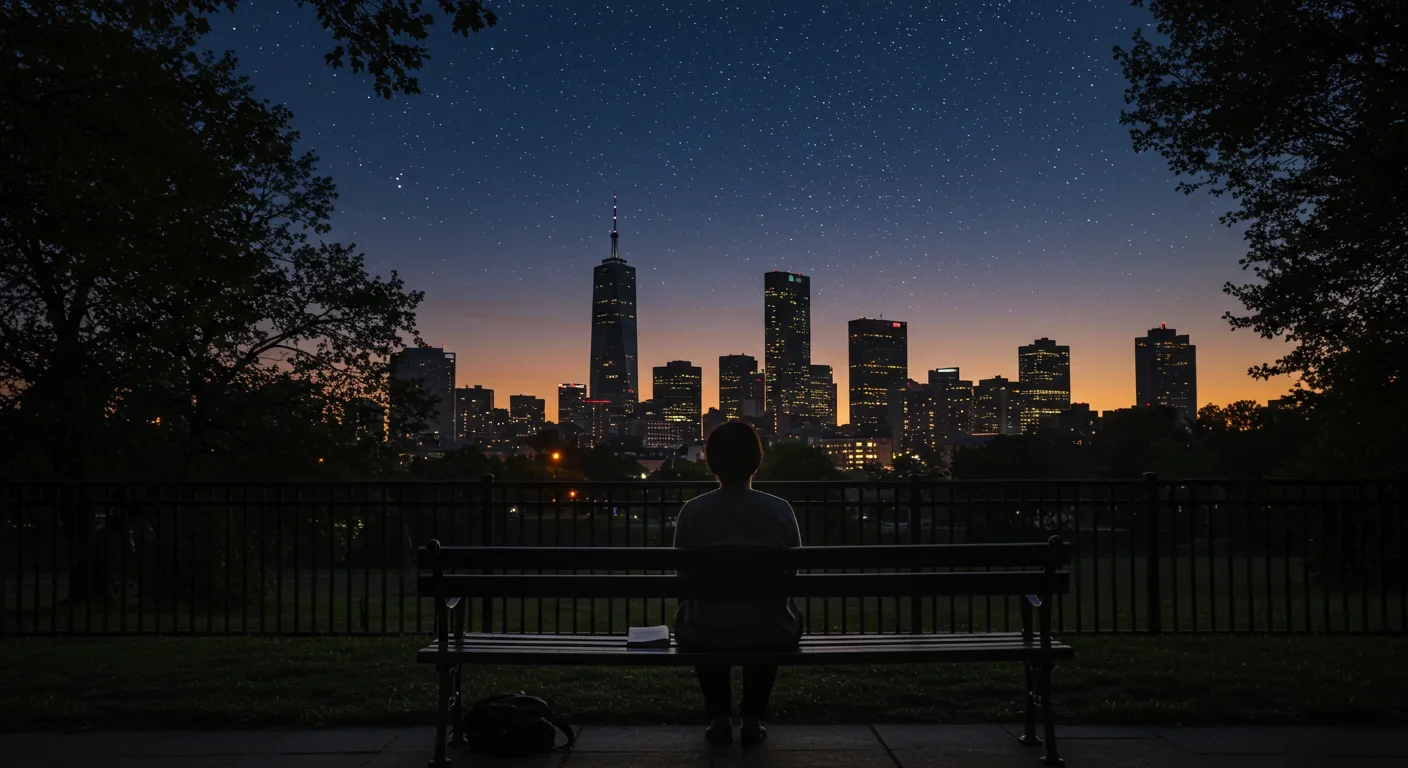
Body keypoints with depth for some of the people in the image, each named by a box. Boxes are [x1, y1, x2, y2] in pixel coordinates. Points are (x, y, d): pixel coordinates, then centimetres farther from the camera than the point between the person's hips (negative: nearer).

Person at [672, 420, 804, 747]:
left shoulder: (692, 511, -8)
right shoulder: (781, 510, -6)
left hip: (706, 635, 0)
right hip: (774, 634, 1)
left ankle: (720, 719, 26)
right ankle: (753, 719, 29)